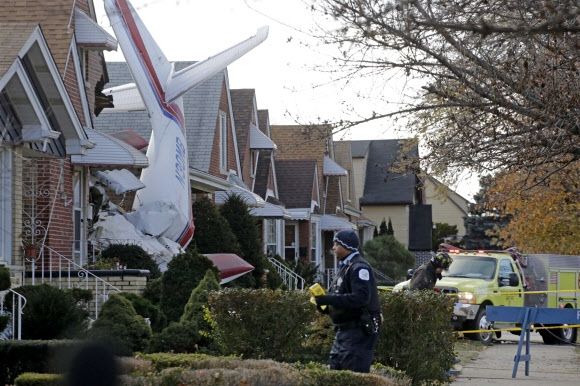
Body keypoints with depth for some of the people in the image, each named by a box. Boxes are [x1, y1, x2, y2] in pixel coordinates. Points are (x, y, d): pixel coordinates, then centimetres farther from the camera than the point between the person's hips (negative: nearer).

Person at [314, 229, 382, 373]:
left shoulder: (359, 268, -14)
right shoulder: (345, 267, 19)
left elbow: (361, 297, -27)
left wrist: (329, 299, -27)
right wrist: (326, 305, 4)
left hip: (359, 332, -11)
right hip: (344, 332, 11)